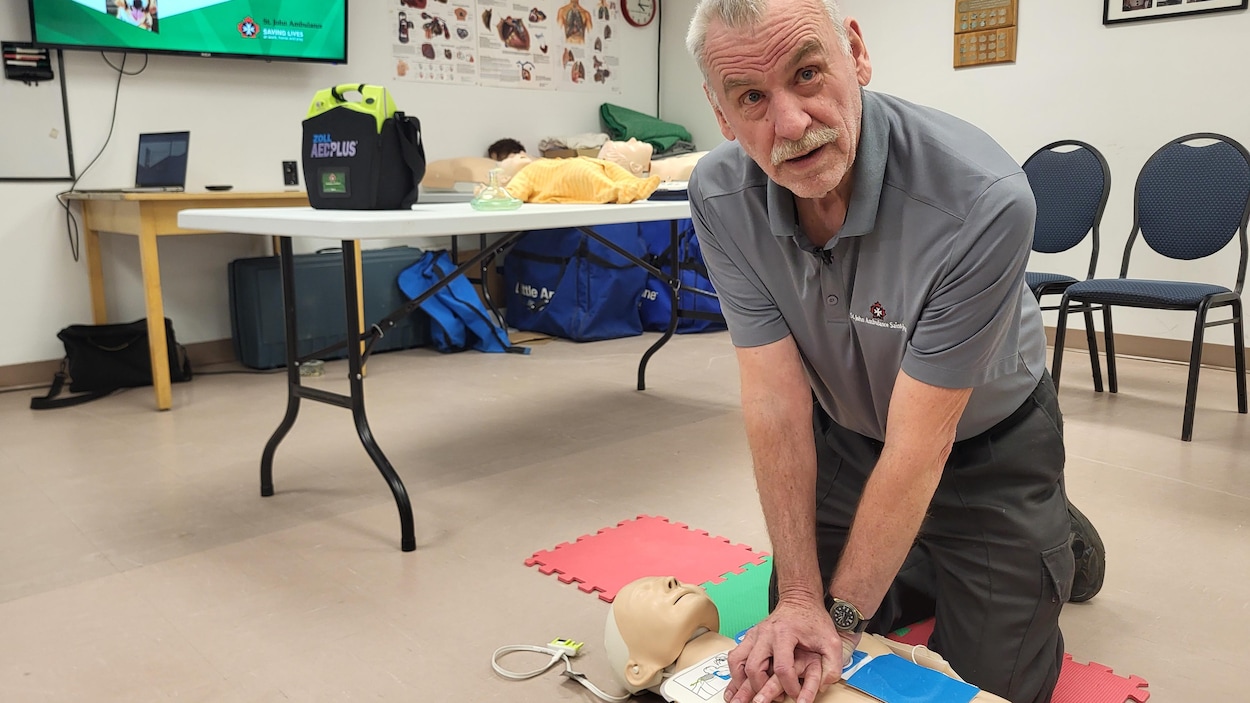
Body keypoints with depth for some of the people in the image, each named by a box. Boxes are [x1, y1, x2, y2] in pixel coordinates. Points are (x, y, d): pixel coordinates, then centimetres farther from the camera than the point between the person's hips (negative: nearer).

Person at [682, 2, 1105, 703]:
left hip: (986, 441, -3)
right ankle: (928, 569, 35)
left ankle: (1063, 541, 32)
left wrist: (841, 614, -24)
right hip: (846, 433, 4)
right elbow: (776, 401, -21)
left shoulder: (983, 199, -36)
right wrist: (801, 597, -22)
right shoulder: (721, 196, -23)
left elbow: (919, 443, -30)